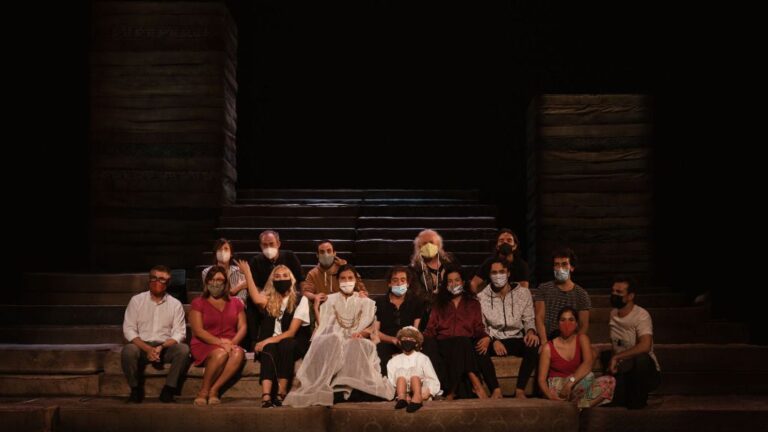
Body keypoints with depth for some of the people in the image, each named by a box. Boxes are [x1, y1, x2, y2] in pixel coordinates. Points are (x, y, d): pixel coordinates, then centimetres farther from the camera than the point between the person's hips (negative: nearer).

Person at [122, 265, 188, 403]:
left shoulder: (175, 304, 5)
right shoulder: (136, 300, 4)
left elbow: (179, 332, 0)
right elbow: (128, 329, -2)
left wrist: (162, 347, -20)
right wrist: (147, 349, -17)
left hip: (166, 347, 1)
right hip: (142, 346, -1)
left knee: (183, 349, -29)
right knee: (128, 351, -33)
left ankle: (168, 389, -13)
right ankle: (135, 389, -10)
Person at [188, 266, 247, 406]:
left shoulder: (235, 303, 18)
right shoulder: (198, 303, 8)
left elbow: (242, 328, 9)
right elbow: (198, 331, -4)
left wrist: (232, 343, -12)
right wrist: (220, 343, -17)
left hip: (229, 345, 3)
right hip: (204, 346, -3)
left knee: (239, 353, -34)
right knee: (220, 353, -38)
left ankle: (213, 390, -27)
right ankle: (204, 391, -19)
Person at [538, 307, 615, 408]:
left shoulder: (582, 339, 2)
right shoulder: (548, 348, -2)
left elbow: (588, 363, -17)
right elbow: (542, 379, -4)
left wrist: (570, 382, -31)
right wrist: (550, 395, -26)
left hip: (577, 387, 4)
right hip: (557, 387, -4)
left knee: (610, 381, -24)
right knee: (587, 377, -32)